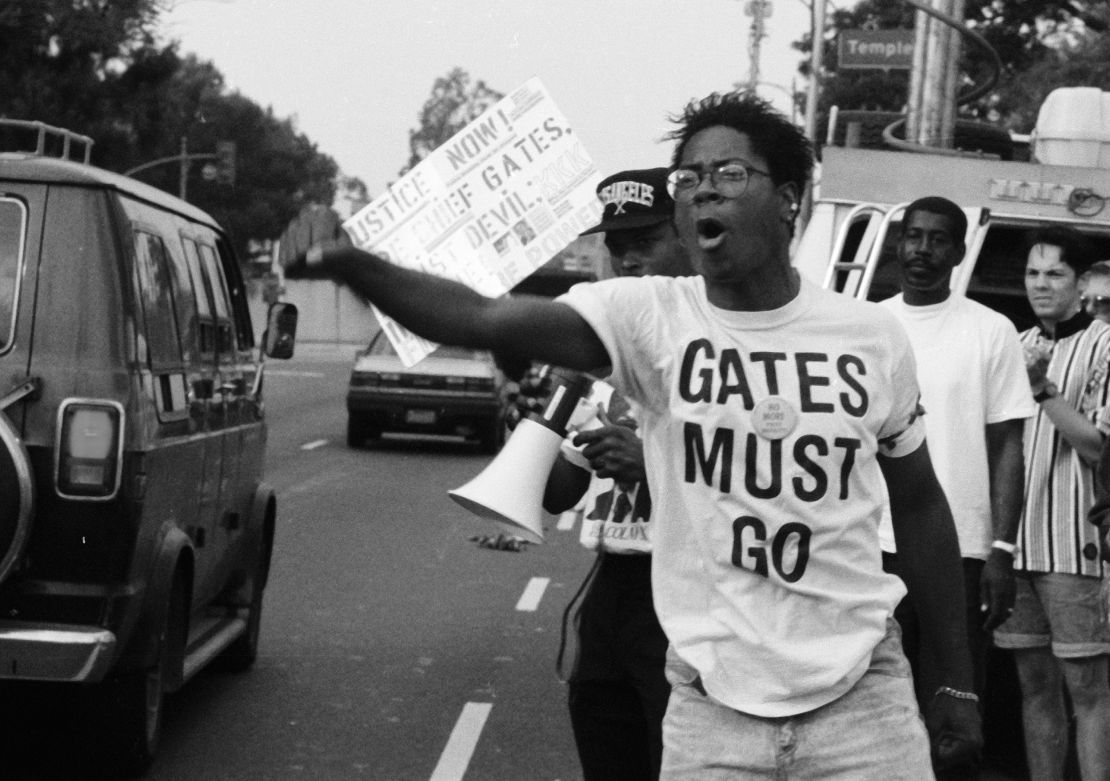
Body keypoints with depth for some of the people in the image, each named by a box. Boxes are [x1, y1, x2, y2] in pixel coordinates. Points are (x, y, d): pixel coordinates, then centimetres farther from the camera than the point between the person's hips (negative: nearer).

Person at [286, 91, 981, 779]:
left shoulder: (873, 337, -1)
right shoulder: (648, 319, -5)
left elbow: (921, 506, 10)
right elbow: (480, 318, -19)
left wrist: (958, 684, 10)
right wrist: (354, 267, -36)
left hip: (864, 699, 0)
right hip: (713, 709, 0)